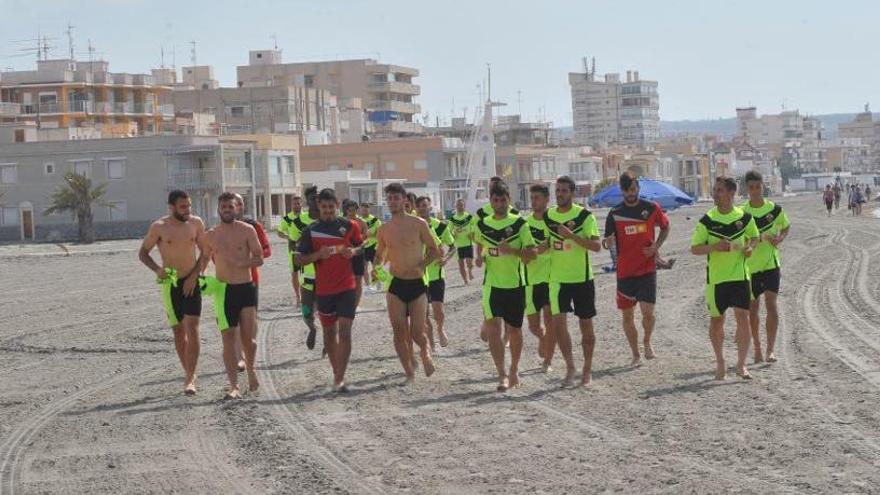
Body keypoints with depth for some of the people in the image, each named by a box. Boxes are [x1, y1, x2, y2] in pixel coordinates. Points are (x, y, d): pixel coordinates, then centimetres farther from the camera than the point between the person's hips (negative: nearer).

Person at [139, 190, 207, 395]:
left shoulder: (196, 223, -1)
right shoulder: (159, 227, -7)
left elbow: (205, 251, 7)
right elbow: (142, 252, 1)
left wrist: (195, 275, -6)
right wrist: (157, 269, -16)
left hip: (191, 283, 0)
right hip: (170, 284, 0)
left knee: (192, 328, -12)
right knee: (178, 330, 7)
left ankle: (190, 379, -15)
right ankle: (189, 374, 21)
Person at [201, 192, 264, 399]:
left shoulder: (247, 230, -1)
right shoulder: (211, 235, 8)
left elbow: (259, 258, -4)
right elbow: (205, 258, 23)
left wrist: (240, 263, -20)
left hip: (246, 288, -2)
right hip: (223, 290, 2)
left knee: (248, 338, -2)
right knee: (228, 339, -3)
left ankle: (251, 370, 28)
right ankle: (234, 386, -2)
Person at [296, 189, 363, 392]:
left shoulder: (350, 226, 2)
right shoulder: (311, 231, 1)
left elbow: (361, 246, 16)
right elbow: (299, 259, 1)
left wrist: (354, 251, -7)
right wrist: (318, 255, -17)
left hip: (347, 286, -2)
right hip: (323, 289, 2)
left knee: (344, 331, -11)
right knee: (329, 332, 12)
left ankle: (339, 379, -14)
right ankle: (336, 374, 28)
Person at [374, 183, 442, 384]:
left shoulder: (418, 224, -5)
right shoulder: (383, 229, 4)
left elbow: (434, 250, 2)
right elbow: (380, 255, 16)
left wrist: (421, 266, -14)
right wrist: (376, 267, -6)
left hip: (417, 283, -2)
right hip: (395, 285, 2)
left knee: (417, 333, -3)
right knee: (399, 332, -4)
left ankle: (425, 351, 31)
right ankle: (409, 373, 8)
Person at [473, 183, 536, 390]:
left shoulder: (519, 224, -5)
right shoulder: (482, 225, 5)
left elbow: (532, 253, -8)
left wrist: (512, 250, -24)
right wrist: (480, 257, 5)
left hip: (515, 284, -1)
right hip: (491, 284, 1)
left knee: (514, 329, 9)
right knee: (493, 328, -12)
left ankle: (514, 370, 29)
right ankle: (502, 374, -10)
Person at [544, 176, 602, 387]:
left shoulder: (584, 215, -9)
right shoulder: (548, 216, 4)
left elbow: (596, 245, -18)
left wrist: (572, 235, -26)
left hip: (582, 277, -3)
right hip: (558, 279, 3)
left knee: (586, 324, 5)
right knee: (558, 321, -11)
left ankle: (587, 370, 17)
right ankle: (570, 367, 2)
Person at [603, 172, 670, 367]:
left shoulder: (651, 208, 1)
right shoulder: (615, 213, 0)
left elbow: (665, 227, 16)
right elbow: (608, 244, 1)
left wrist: (656, 246, 0)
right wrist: (608, 241, -23)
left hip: (647, 269, -1)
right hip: (625, 271, 1)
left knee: (648, 312, -9)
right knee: (627, 314, 4)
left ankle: (647, 342, 20)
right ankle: (635, 355, 19)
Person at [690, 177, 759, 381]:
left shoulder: (745, 217, 0)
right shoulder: (707, 220, -4)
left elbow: (754, 236, 18)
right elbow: (695, 248, -3)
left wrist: (750, 247, -4)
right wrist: (715, 247, -20)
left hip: (740, 275, 0)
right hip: (716, 278, 0)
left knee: (743, 318, -7)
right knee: (716, 320, 8)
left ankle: (741, 364, 2)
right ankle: (720, 362, 26)